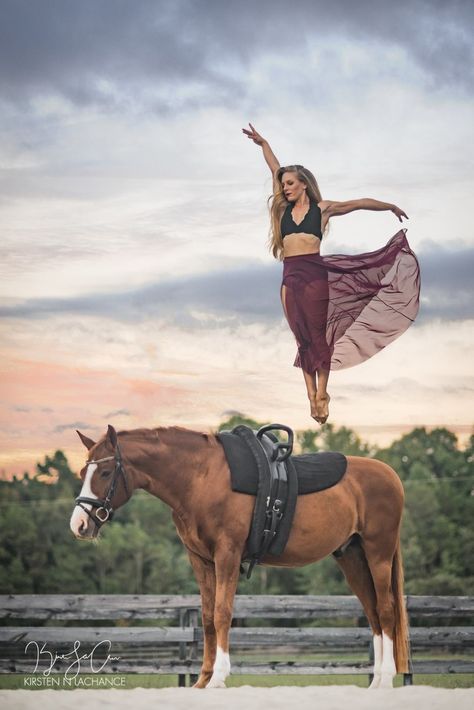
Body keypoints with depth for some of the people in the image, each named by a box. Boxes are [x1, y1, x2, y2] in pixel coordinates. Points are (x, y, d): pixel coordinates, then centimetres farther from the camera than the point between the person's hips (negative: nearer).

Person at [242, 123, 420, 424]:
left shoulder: (322, 208, 6)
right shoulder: (284, 208, 15)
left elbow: (360, 203, 13)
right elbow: (276, 169, 21)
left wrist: (391, 207, 20)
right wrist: (262, 143, 24)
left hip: (314, 274, -4)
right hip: (290, 277, 4)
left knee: (317, 335, -4)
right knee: (302, 339, 2)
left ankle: (322, 393, -1)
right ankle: (311, 394, 2)